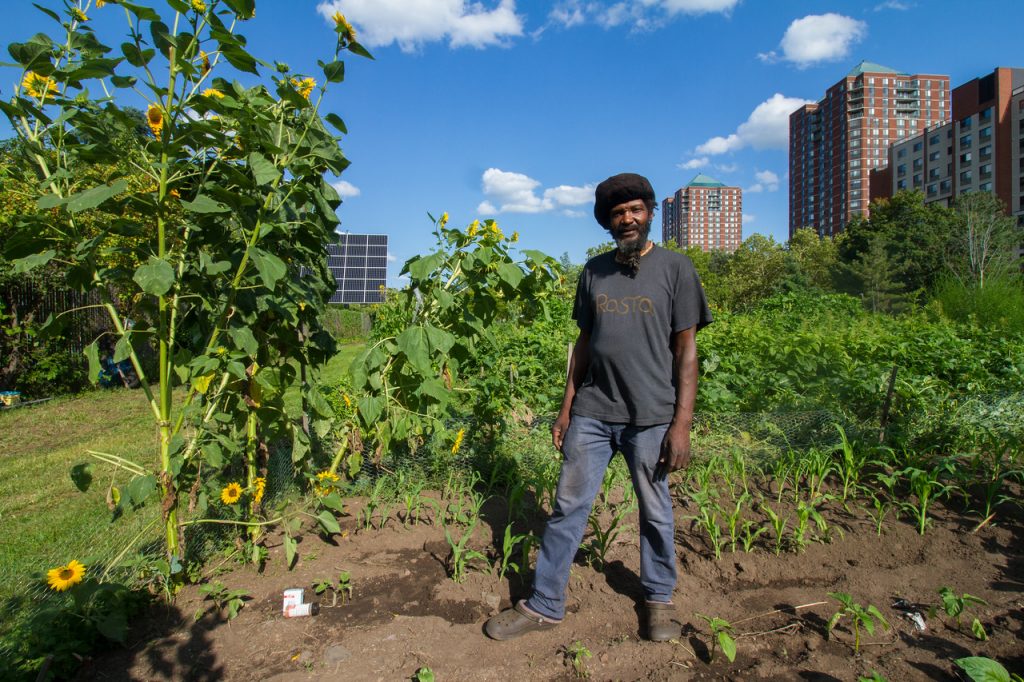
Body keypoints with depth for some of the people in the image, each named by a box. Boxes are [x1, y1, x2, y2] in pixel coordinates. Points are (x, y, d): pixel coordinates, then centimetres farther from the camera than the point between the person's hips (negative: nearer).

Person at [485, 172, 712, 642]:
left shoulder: (675, 268, -1)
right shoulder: (593, 272, 9)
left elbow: (685, 350, -4)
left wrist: (682, 423, -9)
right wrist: (566, 407, 10)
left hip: (650, 417, -3)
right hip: (591, 413, 3)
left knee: (655, 513, 12)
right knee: (567, 509, 7)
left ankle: (658, 598, 35)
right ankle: (544, 605, 21)